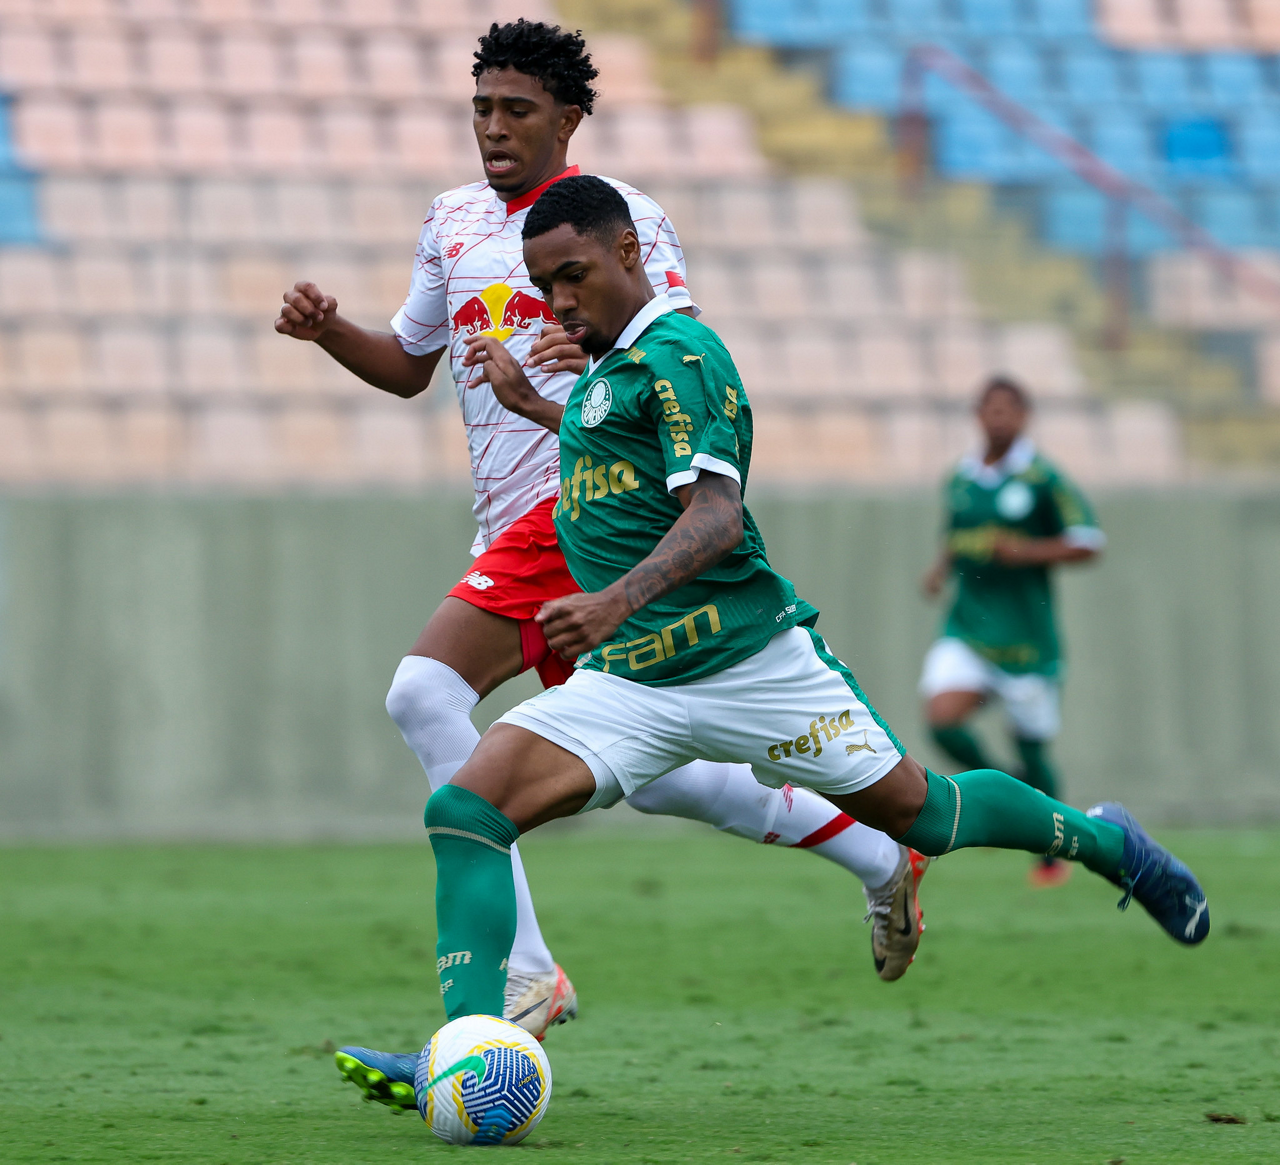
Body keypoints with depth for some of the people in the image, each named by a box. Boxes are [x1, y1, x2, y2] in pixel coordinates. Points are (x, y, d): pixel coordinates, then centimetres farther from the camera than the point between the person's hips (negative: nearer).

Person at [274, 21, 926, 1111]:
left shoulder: (621, 216, -2)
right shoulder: (453, 221, 20)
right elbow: (409, 366, 28)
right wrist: (329, 331, 7)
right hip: (513, 522, 8)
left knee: (427, 692, -22)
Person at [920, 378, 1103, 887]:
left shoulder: (1042, 479, -7)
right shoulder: (961, 479, 9)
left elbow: (1088, 543, -7)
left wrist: (1028, 551, -19)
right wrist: (941, 569, 6)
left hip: (1025, 634, -4)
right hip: (966, 630, 4)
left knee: (1031, 745, 4)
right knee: (942, 720, -18)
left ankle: (1052, 853, 24)